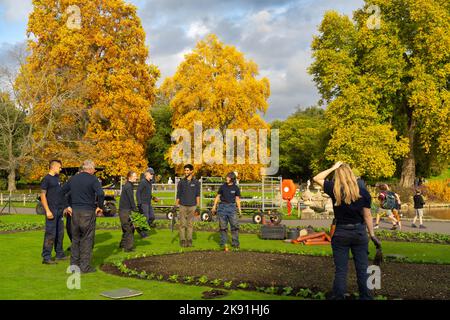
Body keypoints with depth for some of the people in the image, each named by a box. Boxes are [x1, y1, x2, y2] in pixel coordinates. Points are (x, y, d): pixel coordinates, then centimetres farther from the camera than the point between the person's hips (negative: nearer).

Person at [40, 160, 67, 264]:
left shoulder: (57, 178, 16)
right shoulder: (46, 179, -7)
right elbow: (43, 195, -11)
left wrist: (64, 206, 18)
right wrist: (47, 210, -18)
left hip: (60, 210, 8)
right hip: (52, 210, -8)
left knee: (60, 233, 13)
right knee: (50, 234, -7)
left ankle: (59, 254, 22)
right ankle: (46, 257, -2)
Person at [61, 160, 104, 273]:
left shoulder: (73, 179, 10)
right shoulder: (92, 179, -8)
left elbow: (62, 192, 14)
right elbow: (100, 194, -23)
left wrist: (67, 206, 17)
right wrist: (100, 207, -8)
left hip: (75, 212, 6)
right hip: (88, 213, -5)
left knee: (75, 238, 16)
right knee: (87, 239, 3)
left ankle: (74, 264, 22)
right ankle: (85, 266, 5)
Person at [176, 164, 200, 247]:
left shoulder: (196, 182, 4)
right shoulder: (181, 182, 5)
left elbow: (197, 195, 6)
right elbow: (178, 195, 8)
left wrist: (198, 206, 0)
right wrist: (176, 205, 4)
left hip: (192, 206, 0)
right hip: (183, 206, 0)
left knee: (190, 224, 4)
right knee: (182, 224, -1)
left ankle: (189, 240, 10)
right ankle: (182, 240, 5)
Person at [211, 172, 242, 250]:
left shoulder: (236, 188, 1)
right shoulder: (223, 186, 3)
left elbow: (237, 199, 5)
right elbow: (218, 196, 10)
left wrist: (239, 209, 0)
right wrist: (214, 206, 7)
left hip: (232, 207, -1)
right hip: (223, 206, 1)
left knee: (235, 225, -6)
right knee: (223, 226, 5)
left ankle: (235, 243, 4)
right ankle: (223, 243, 15)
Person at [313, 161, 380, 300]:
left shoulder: (334, 189, -8)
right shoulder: (363, 191, -6)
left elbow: (316, 178, 6)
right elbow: (367, 216, -2)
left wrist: (333, 168, 4)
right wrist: (372, 235, 6)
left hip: (341, 232, -1)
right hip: (359, 232, 1)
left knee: (340, 270, 6)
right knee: (362, 269, 10)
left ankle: (338, 297, 11)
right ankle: (365, 297, 17)